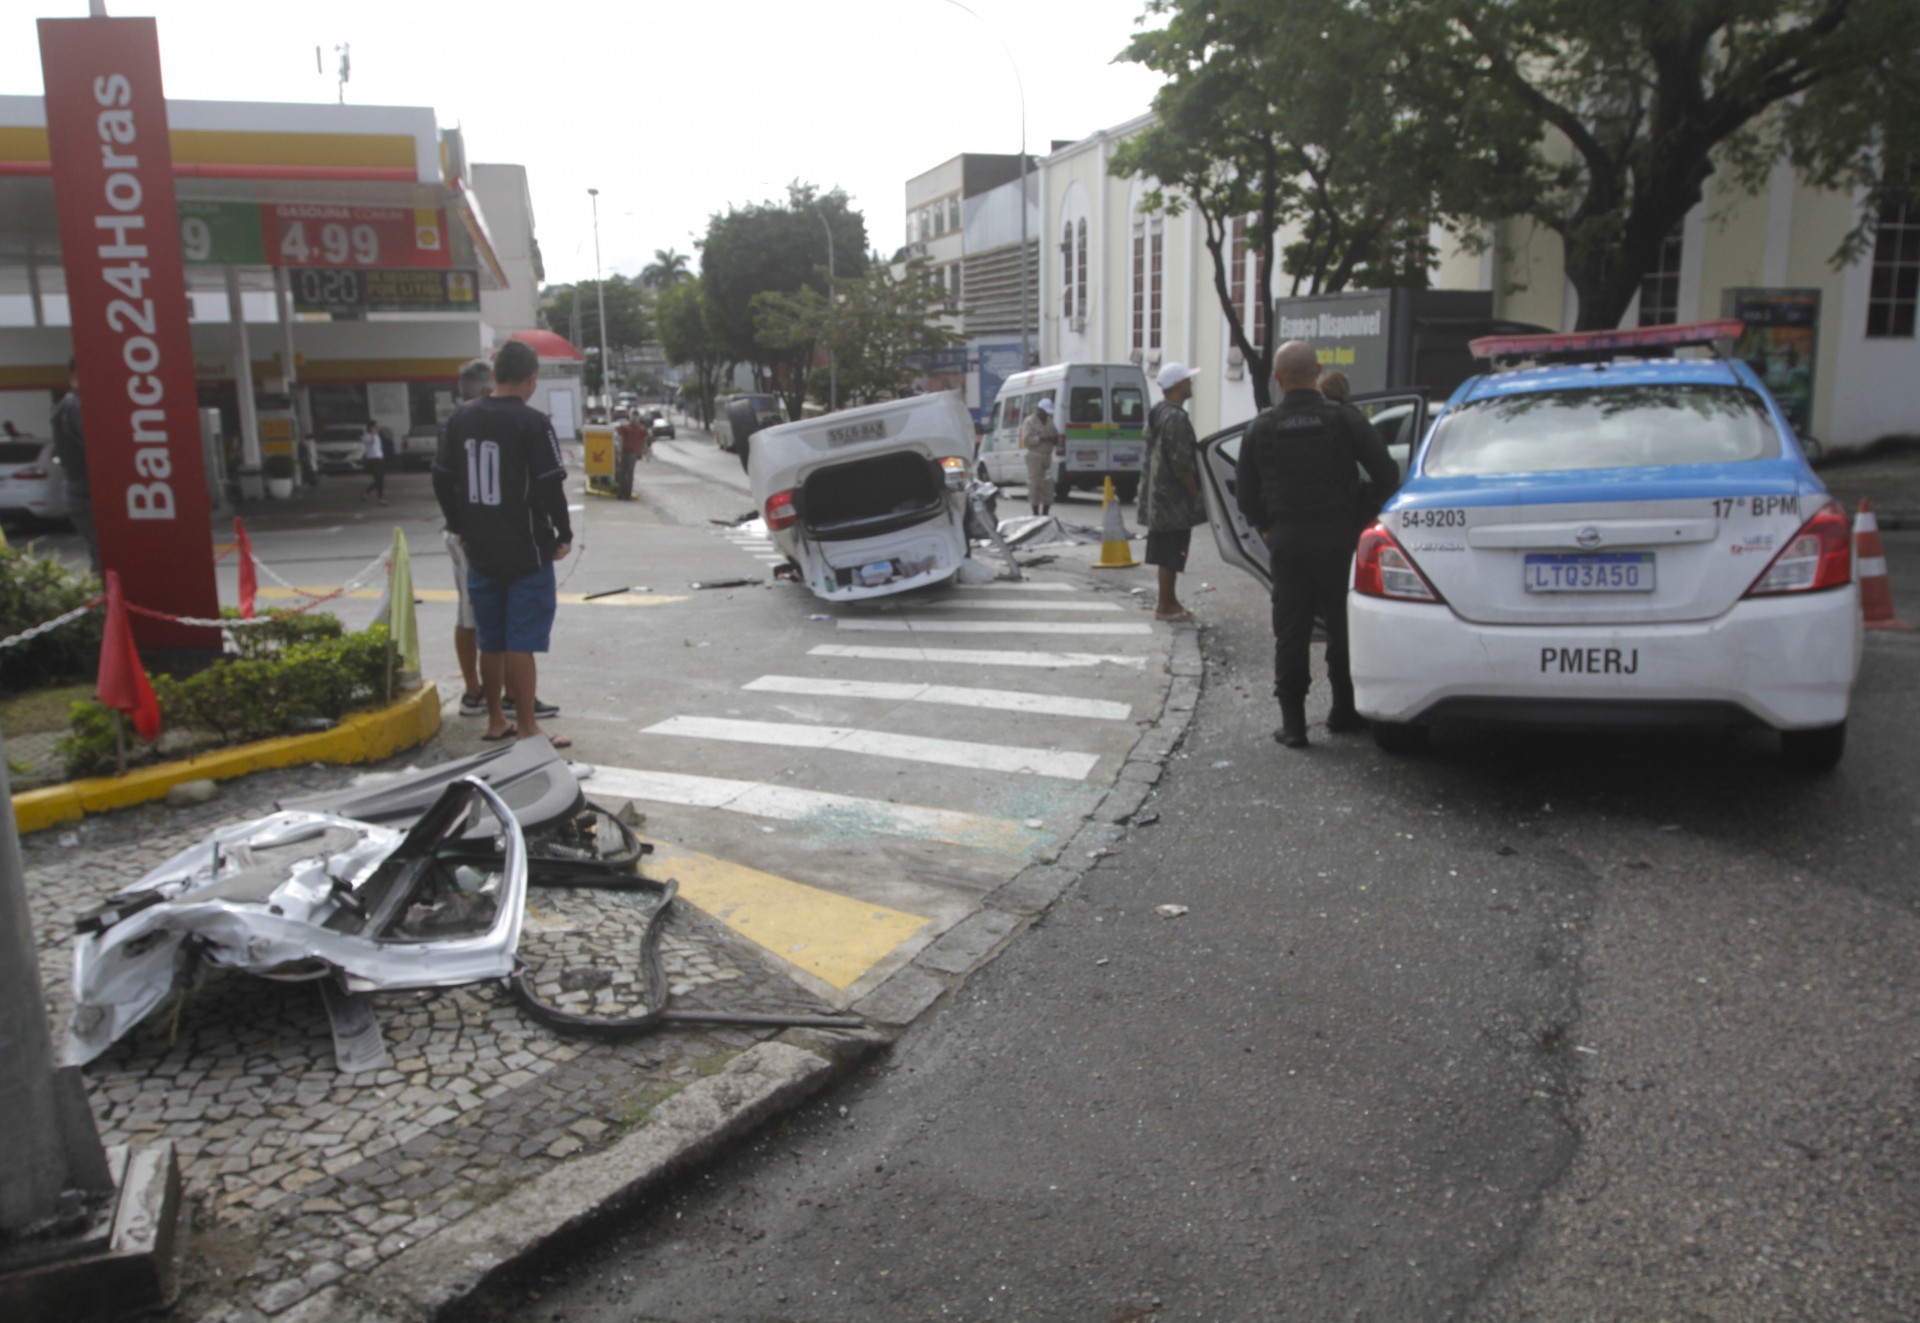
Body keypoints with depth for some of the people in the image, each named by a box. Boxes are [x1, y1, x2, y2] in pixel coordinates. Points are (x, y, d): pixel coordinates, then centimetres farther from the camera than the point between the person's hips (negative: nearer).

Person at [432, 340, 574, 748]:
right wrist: (564, 534, -3)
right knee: (522, 641, -1)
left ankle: (496, 721, 25)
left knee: (491, 640, 15)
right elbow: (551, 486, -15)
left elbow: (441, 479, 10)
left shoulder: (461, 418, 5)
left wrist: (460, 527, 20)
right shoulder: (533, 423, -13)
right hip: (527, 552, -6)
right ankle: (526, 727, 2)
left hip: (480, 551, 6)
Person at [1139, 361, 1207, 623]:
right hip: (1174, 497, -10)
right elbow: (1181, 464, -22)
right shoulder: (1176, 418, -18)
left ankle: (1168, 601, 25)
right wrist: (1196, 494, -13)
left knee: (1166, 553, 16)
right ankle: (1166, 606, 1)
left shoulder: (1158, 413, 13)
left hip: (1158, 494, 10)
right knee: (1171, 554, -4)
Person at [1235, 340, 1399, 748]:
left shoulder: (1262, 428, 2)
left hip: (1286, 540, 1)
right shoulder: (1344, 419, -4)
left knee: (1290, 631, 5)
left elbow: (1245, 492, 6)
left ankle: (1293, 722, 4)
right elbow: (1385, 473, -3)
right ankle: (1344, 710, 21)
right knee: (1343, 626, 11)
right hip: (1337, 537, -1)